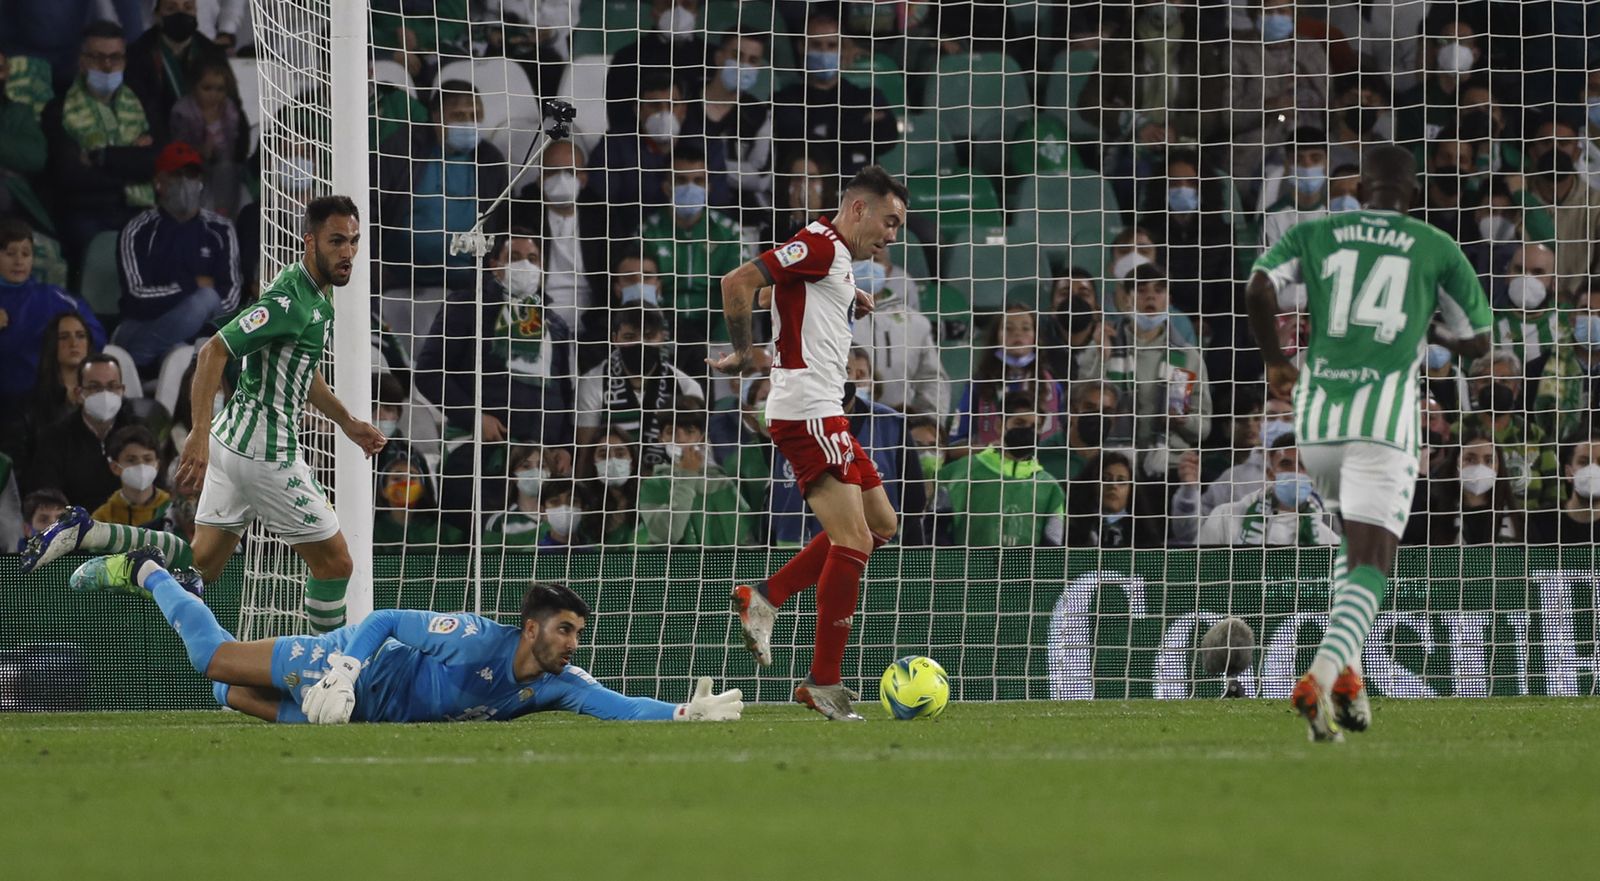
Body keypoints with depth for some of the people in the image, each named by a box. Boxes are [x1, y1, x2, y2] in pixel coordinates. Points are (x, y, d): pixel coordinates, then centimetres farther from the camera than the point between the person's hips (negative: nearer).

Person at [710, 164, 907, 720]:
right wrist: (743, 353, -10)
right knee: (853, 541, -13)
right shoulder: (820, 245, -11)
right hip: (807, 412, -10)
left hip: (822, 412, 10)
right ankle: (824, 684, -10)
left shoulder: (835, 258, 19)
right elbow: (738, 282, -20)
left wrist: (849, 302, 12)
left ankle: (764, 597, 13)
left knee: (881, 523, 16)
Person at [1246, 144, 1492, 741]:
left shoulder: (1314, 233, 12)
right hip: (1384, 420, -3)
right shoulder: (1437, 249, 8)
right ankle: (1321, 677, -31)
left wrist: (1274, 360, 11)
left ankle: (1347, 673, 12)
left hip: (1316, 421, 3)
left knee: (1357, 536, 27)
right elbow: (1477, 341, 11)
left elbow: (1259, 286, -4)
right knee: (1371, 564, -6)